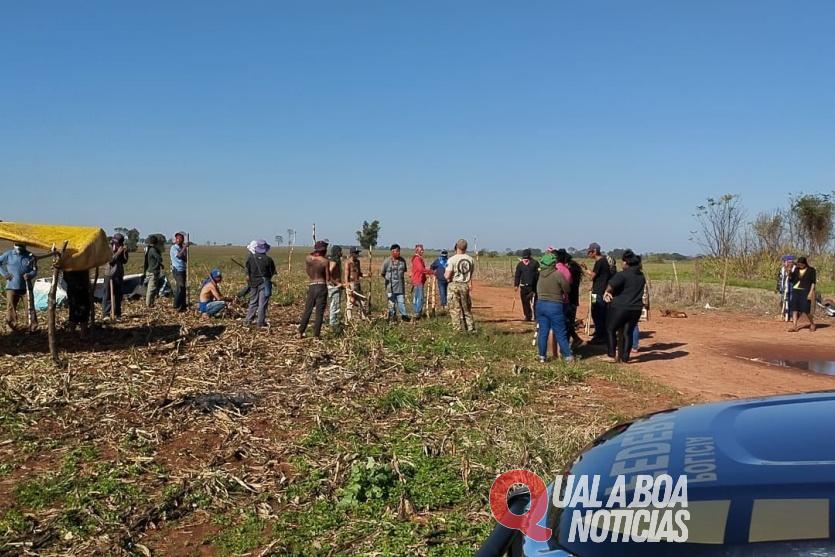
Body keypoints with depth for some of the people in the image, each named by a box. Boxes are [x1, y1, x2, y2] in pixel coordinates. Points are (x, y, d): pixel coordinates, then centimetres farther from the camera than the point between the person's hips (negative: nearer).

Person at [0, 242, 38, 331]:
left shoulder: (30, 256, -2)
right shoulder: (8, 254, -1)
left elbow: (35, 270, 1)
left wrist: (30, 275, -19)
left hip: (26, 286, -1)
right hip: (12, 286, 1)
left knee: (30, 306, -2)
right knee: (11, 307, 4)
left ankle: (33, 326, 4)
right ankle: (12, 325, 16)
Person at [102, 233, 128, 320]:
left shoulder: (121, 249, 9)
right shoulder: (109, 248, -6)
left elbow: (124, 261, 9)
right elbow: (110, 260, -17)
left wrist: (125, 252, -5)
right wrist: (118, 253, -21)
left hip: (119, 274, 5)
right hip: (109, 274, -5)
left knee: (118, 295, 7)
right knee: (107, 295, -3)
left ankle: (117, 313, 14)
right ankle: (106, 314, -2)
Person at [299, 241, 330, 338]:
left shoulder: (308, 259, 2)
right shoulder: (325, 261, -8)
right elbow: (328, 278, -6)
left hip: (312, 287, 3)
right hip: (322, 287, -3)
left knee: (307, 310, 13)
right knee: (319, 312, 0)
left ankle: (300, 333, 14)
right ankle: (316, 335, 0)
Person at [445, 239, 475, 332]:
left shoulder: (452, 259, -12)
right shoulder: (470, 259, 2)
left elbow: (447, 276, -16)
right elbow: (471, 274, 7)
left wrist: (445, 274, 5)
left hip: (454, 285, -4)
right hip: (465, 286, 4)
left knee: (455, 310, 2)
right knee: (467, 309, 15)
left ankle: (458, 330, 2)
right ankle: (471, 329, 16)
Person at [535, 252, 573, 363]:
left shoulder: (541, 273, -1)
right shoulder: (558, 274, -15)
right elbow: (567, 290, -8)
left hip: (540, 304, 5)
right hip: (555, 306, -5)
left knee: (542, 331, 9)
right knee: (560, 333, 3)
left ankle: (542, 356, 12)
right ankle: (568, 355, 9)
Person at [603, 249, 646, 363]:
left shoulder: (623, 275, -14)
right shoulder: (641, 276, 10)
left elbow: (611, 285, -26)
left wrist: (607, 292, -6)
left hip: (620, 307, -6)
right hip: (636, 308, 6)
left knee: (611, 329, 9)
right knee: (628, 332, 11)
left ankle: (612, 356, 7)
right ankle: (624, 358, 11)